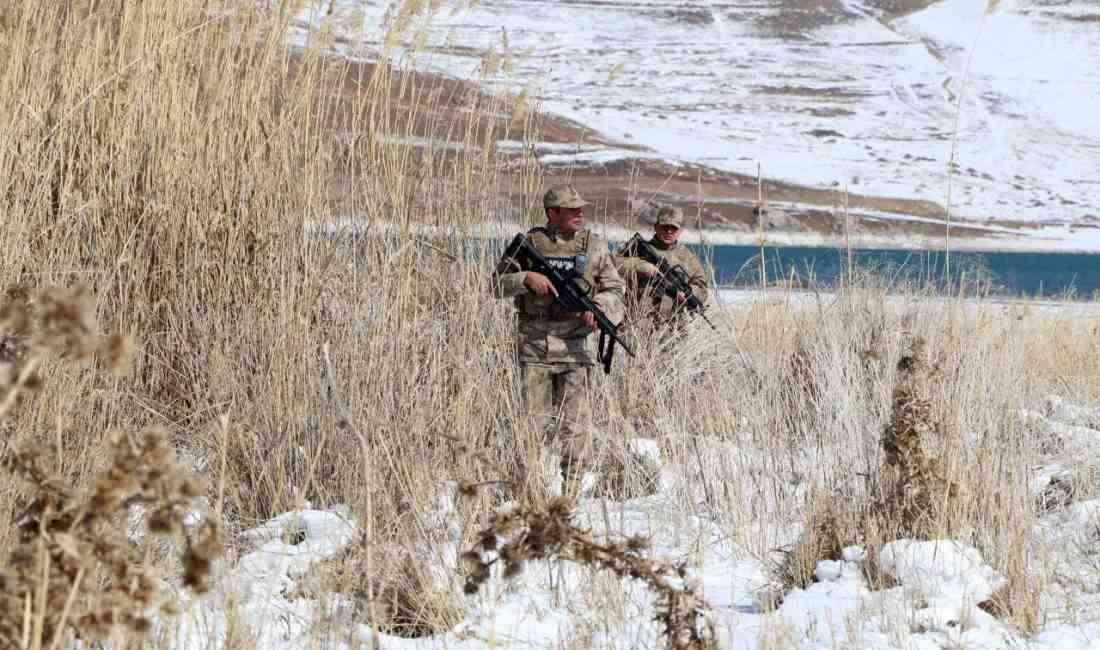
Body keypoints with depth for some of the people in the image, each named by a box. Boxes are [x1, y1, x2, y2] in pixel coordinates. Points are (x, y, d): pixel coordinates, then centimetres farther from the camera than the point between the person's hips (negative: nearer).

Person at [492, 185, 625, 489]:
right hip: (533, 344, -1)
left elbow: (614, 290, 12)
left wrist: (598, 307, -8)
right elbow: (498, 284, 4)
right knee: (535, 419, -1)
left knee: (572, 419, -1)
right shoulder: (528, 244, 4)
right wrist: (526, 278, -14)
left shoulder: (594, 247, 8)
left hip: (574, 346, 1)